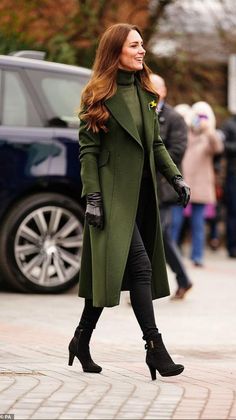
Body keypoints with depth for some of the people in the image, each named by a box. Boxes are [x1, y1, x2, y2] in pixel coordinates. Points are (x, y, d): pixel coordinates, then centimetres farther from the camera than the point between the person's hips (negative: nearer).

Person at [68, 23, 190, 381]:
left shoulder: (144, 93, 13)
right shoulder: (98, 96, -7)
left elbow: (156, 143, 17)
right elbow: (88, 150, -10)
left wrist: (175, 177, 5)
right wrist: (92, 197, -15)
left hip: (141, 195, 7)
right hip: (114, 194, -7)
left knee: (109, 270, 10)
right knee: (140, 265, -14)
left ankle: (82, 339, 20)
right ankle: (154, 346, -13)